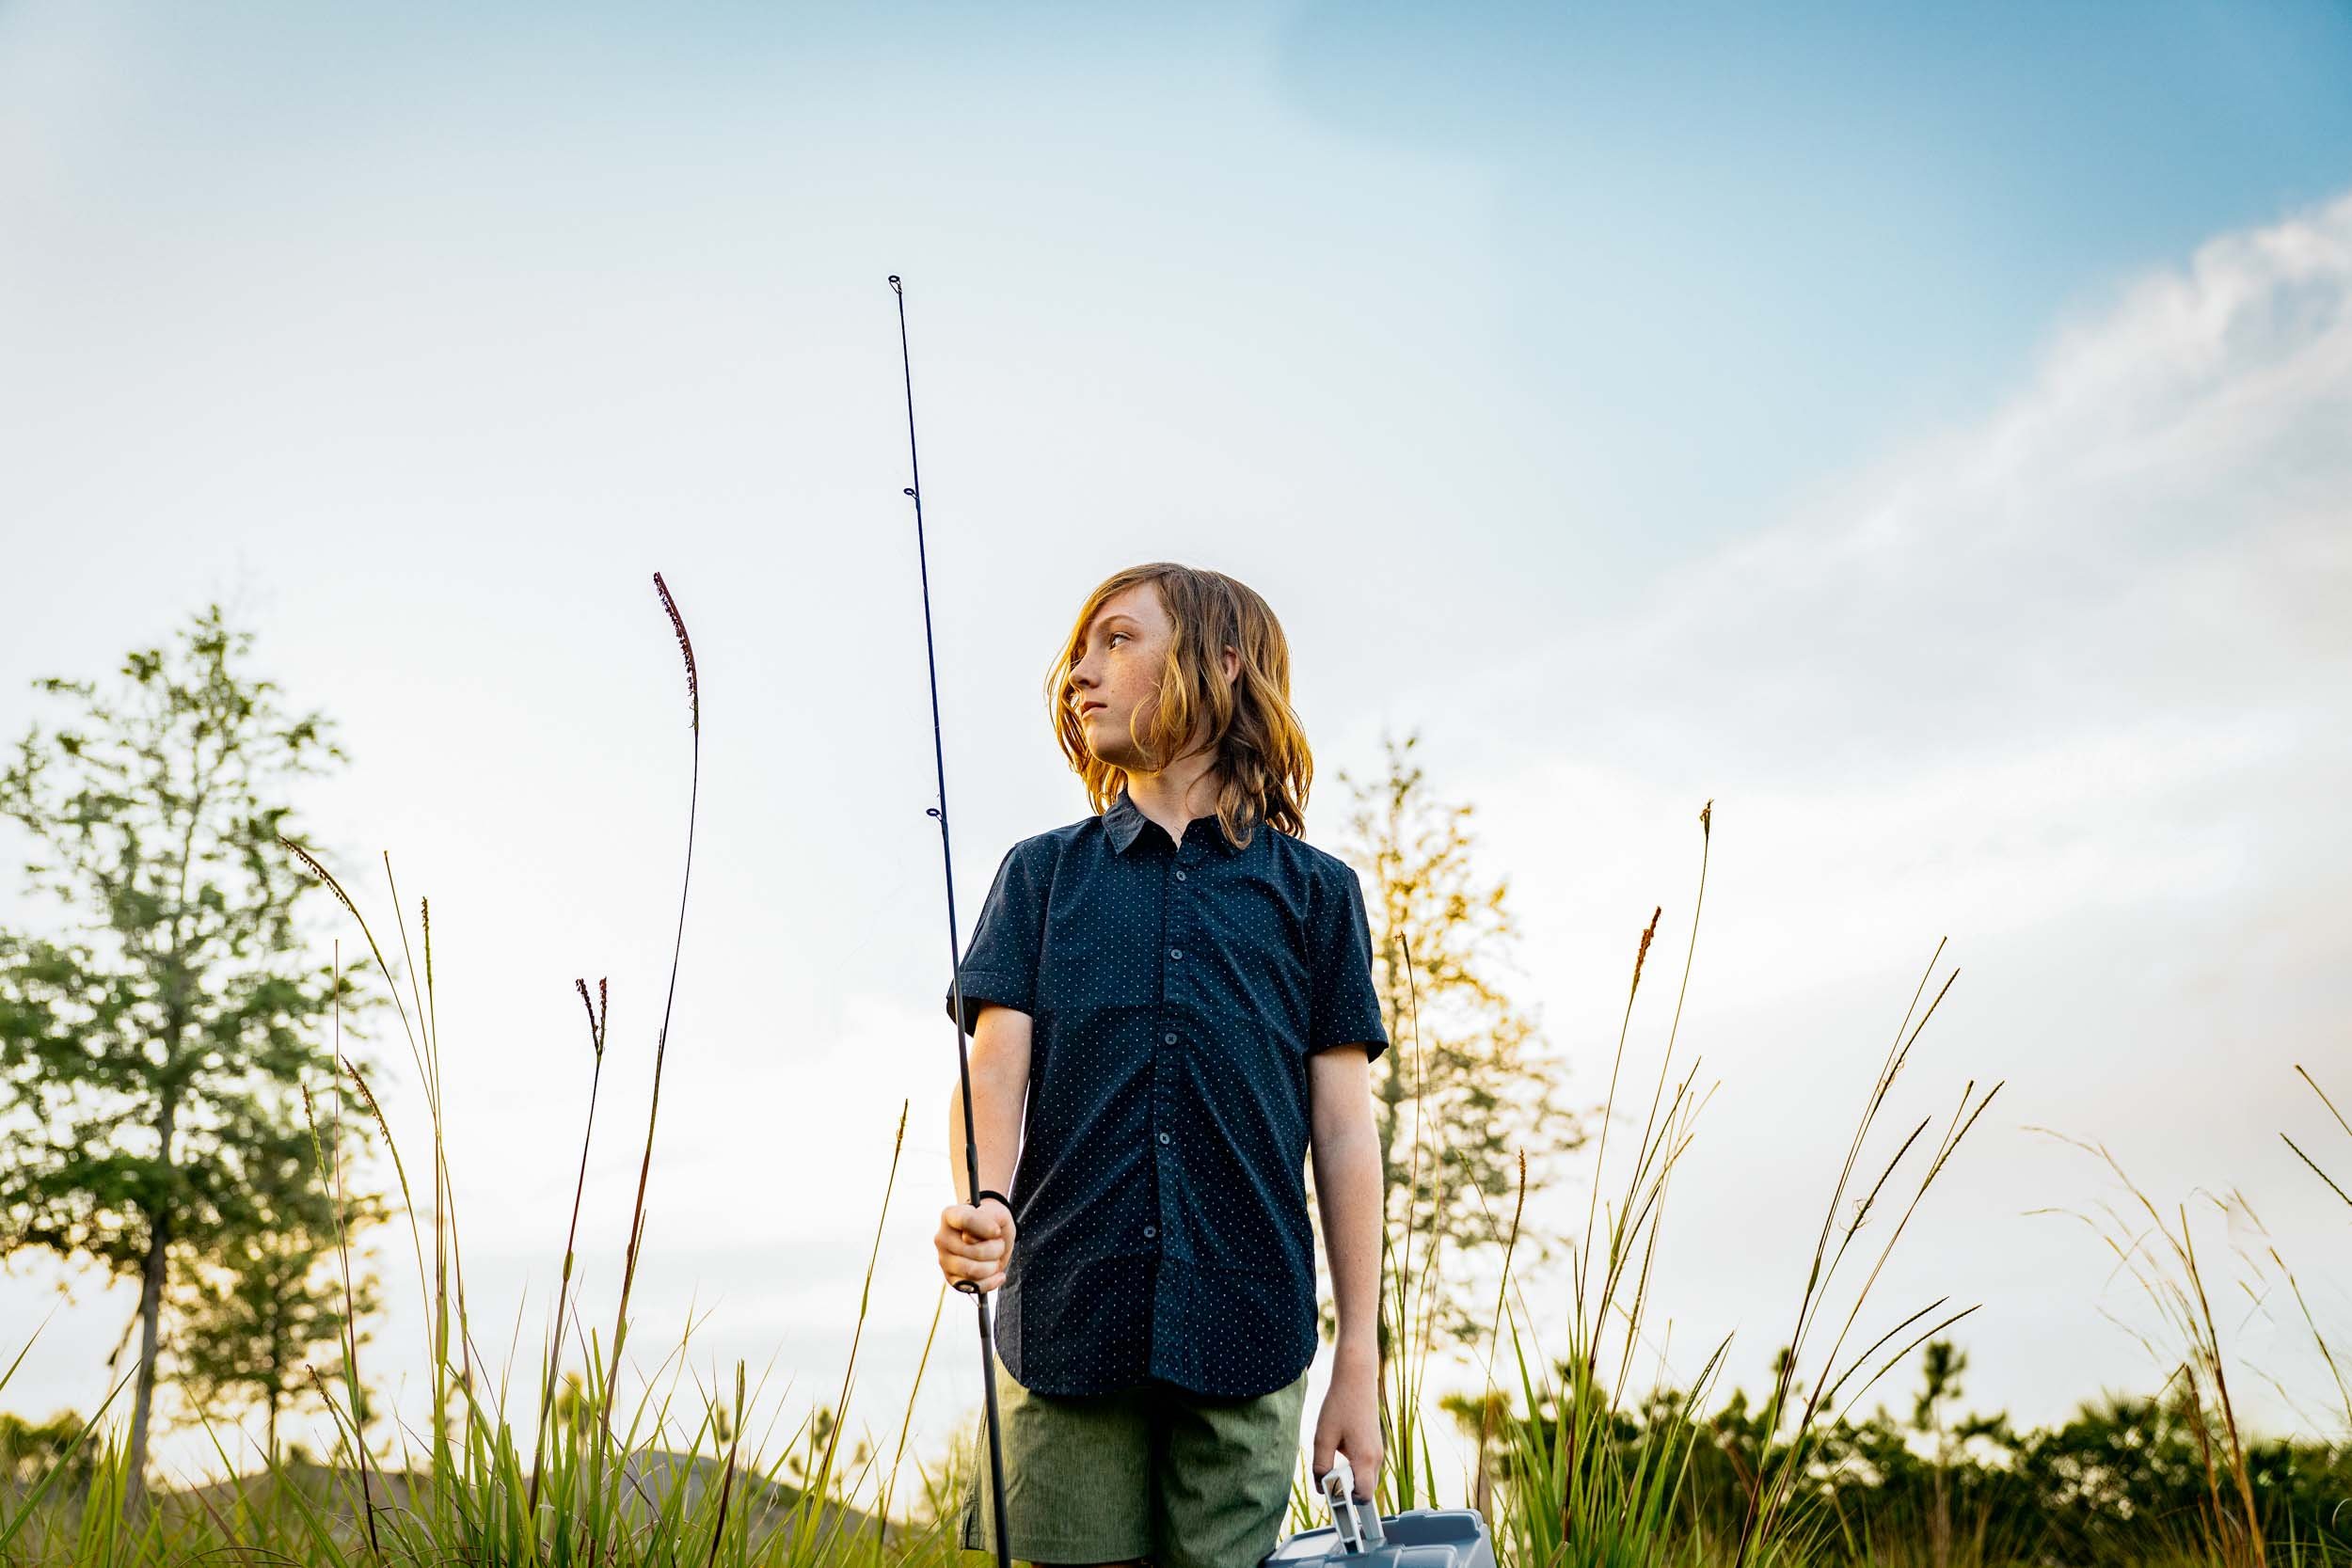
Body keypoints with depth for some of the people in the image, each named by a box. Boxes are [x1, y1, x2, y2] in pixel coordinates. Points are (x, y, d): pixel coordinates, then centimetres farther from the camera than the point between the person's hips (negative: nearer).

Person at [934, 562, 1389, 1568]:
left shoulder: (1314, 891, 10)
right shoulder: (1043, 872, 13)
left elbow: (1343, 1131, 7)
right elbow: (995, 1068, 2)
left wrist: (1359, 1366, 3)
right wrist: (981, 1204, -21)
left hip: (1242, 1333, -1)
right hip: (1066, 1324, 1)